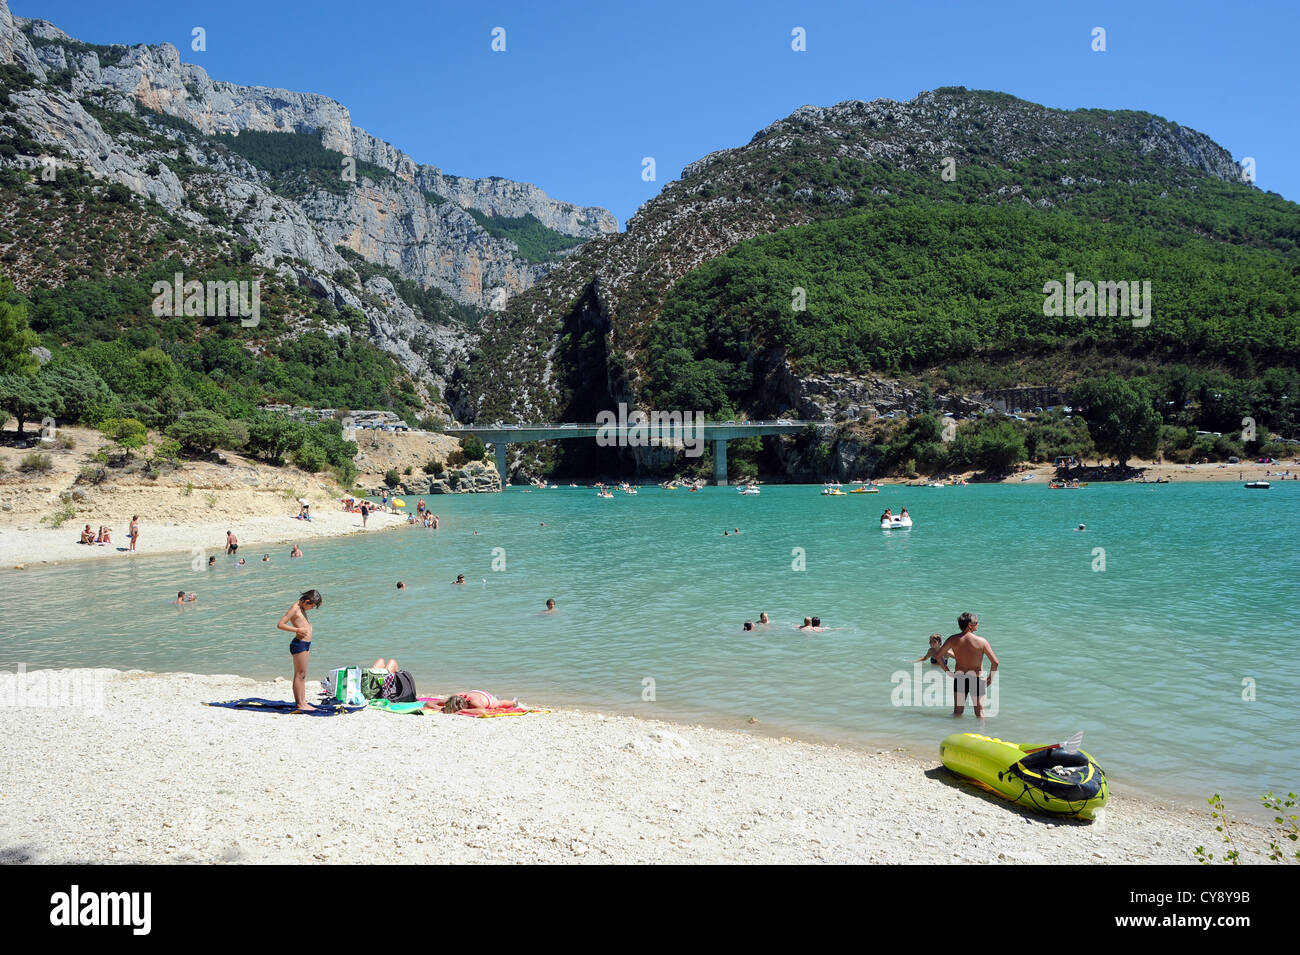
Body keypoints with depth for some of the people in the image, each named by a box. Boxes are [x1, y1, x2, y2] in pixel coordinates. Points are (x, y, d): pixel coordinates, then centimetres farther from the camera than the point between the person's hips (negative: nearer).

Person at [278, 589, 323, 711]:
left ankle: (303, 702, 16)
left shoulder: (301, 608, 14)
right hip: (299, 643, -10)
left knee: (302, 675, 12)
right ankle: (299, 704, -1)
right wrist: (298, 630, -21)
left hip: (306, 644, 10)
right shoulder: (294, 608, -13)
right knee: (299, 674, -5)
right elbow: (280, 624, -17)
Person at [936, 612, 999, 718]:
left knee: (957, 711, 16)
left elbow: (939, 655, 1)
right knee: (980, 712, 8)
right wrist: (990, 679, 0)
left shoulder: (953, 639, -5)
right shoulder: (981, 641, -14)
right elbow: (995, 662, -14)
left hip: (959, 677, 3)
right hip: (976, 679, -3)